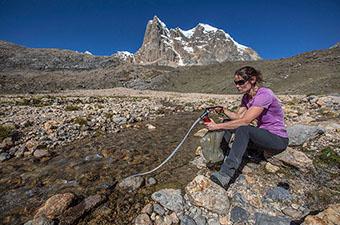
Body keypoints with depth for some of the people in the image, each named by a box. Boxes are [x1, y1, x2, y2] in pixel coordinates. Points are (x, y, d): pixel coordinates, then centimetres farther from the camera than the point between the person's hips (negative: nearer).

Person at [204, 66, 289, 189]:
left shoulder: (264, 94, -24)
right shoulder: (246, 97, 2)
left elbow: (245, 121, -31)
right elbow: (238, 116, 0)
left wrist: (217, 126, -31)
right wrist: (224, 110, -18)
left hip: (278, 139, -8)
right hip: (262, 134, 8)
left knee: (243, 129, -35)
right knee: (228, 123, -4)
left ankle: (225, 175, -37)